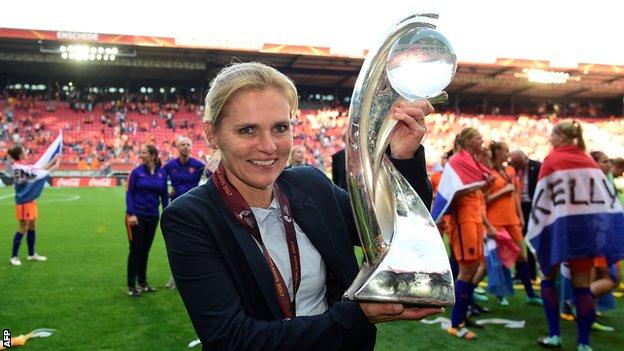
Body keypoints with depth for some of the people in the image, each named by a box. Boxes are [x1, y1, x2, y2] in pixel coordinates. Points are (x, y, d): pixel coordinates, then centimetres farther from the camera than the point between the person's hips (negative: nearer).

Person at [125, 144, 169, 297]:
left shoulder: (162, 173, 2)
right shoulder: (137, 172, -5)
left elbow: (164, 195, 8)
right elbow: (129, 193, -5)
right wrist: (131, 214, -14)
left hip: (152, 216, 3)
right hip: (137, 215, -3)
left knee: (145, 250, 12)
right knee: (135, 250, 0)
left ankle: (142, 283, 24)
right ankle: (131, 286, 9)